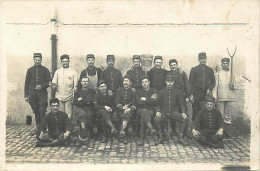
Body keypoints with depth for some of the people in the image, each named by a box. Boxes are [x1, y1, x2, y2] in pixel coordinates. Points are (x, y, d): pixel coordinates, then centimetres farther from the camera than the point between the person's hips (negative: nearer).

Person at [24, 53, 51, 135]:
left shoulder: (45, 70, 3)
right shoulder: (30, 70, 9)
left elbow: (49, 82, 2)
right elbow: (26, 83, 11)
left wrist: (41, 86, -16)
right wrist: (26, 95, 7)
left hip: (42, 93, -3)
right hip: (32, 94, 3)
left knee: (42, 112, -7)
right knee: (36, 112, 9)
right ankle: (38, 129, 19)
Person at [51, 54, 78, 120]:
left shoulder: (73, 72, 5)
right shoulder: (57, 71, 12)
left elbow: (75, 84, 4)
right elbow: (53, 83, 10)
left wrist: (75, 89, -16)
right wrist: (53, 85, -12)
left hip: (69, 97, -2)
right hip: (59, 97, 2)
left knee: (69, 115, -2)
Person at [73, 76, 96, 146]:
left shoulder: (92, 91, 19)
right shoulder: (78, 91, 23)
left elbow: (91, 101, 2)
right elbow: (74, 102, 8)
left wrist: (81, 99, 3)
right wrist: (86, 102, -1)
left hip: (89, 110, 1)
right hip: (80, 109, 0)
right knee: (82, 113, -35)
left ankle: (81, 138, -25)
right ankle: (85, 137, -45)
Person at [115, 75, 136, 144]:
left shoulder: (132, 92, 15)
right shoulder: (119, 91, 16)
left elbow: (134, 104, 4)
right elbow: (117, 103, 4)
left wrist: (130, 109, -17)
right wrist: (123, 107, -15)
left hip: (129, 110, 0)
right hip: (120, 110, 0)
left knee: (127, 114, -35)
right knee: (124, 116, -33)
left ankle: (122, 131, -39)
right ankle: (124, 135, -34)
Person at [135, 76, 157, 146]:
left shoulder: (154, 90, 14)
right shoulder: (138, 91, 15)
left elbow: (155, 101, -4)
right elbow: (139, 102, -3)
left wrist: (145, 99, -4)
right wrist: (150, 99, -2)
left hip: (151, 110, 0)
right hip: (141, 110, 0)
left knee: (143, 118, -34)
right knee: (144, 111, -38)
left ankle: (142, 138, -34)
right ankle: (151, 128, -57)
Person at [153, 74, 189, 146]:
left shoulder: (177, 92, 13)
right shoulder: (161, 92, 11)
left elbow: (181, 104, 10)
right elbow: (158, 104, 8)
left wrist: (183, 112, -9)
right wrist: (158, 111, -12)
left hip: (174, 112, 1)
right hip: (164, 112, -1)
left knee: (185, 119, -25)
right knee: (156, 119, -32)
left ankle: (180, 137, -7)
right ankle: (160, 137, -9)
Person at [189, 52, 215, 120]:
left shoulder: (210, 70, 13)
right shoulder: (194, 69, 6)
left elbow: (213, 82, 14)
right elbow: (191, 83, 3)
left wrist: (209, 89, -5)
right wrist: (191, 94, -5)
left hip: (207, 93, 2)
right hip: (197, 94, -2)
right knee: (196, 111, -2)